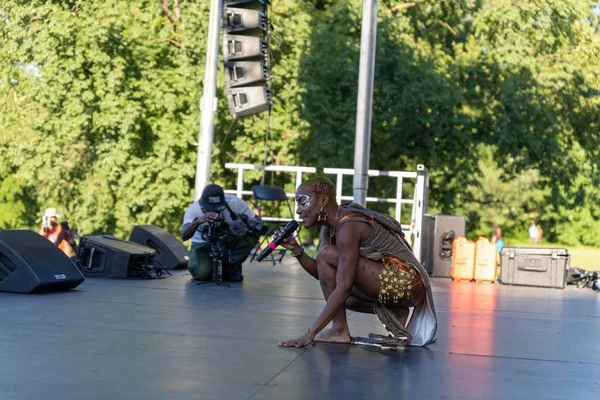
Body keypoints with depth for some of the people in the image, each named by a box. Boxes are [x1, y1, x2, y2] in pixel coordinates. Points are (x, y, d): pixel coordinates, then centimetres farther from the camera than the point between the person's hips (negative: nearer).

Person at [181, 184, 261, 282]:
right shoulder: (194, 209, -27)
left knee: (252, 234, -30)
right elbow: (184, 236, -39)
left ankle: (230, 266, -8)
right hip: (204, 244, -1)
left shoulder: (234, 202, -25)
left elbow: (255, 219, -13)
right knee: (201, 273, -31)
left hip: (230, 241, 1)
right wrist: (197, 221, -58)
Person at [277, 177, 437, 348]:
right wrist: (297, 251, -10)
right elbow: (321, 273, 7)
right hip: (394, 285, 10)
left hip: (406, 283, -10)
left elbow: (343, 288, -26)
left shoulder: (348, 226, -21)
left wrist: (310, 333, -27)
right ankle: (398, 317, 15)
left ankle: (339, 330, -9)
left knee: (327, 255, -16)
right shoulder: (331, 226, 7)